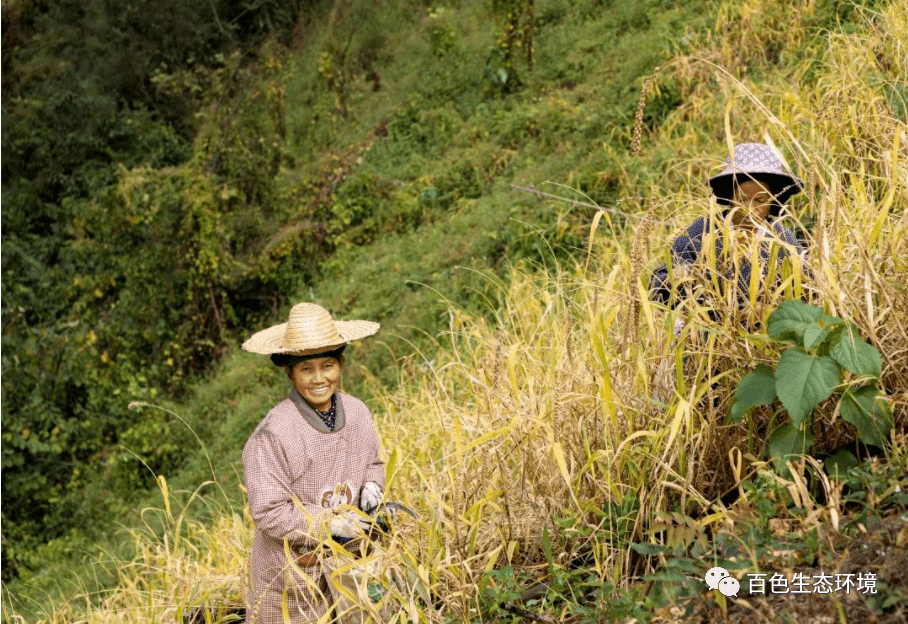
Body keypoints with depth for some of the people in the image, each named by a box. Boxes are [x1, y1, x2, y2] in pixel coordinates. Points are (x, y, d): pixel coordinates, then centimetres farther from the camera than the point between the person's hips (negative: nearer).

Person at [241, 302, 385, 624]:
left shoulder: (357, 412, -3)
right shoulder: (273, 434, -22)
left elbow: (372, 463, 15)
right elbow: (268, 513, -21)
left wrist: (371, 486, -6)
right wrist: (331, 524, -21)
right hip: (292, 570, -5)